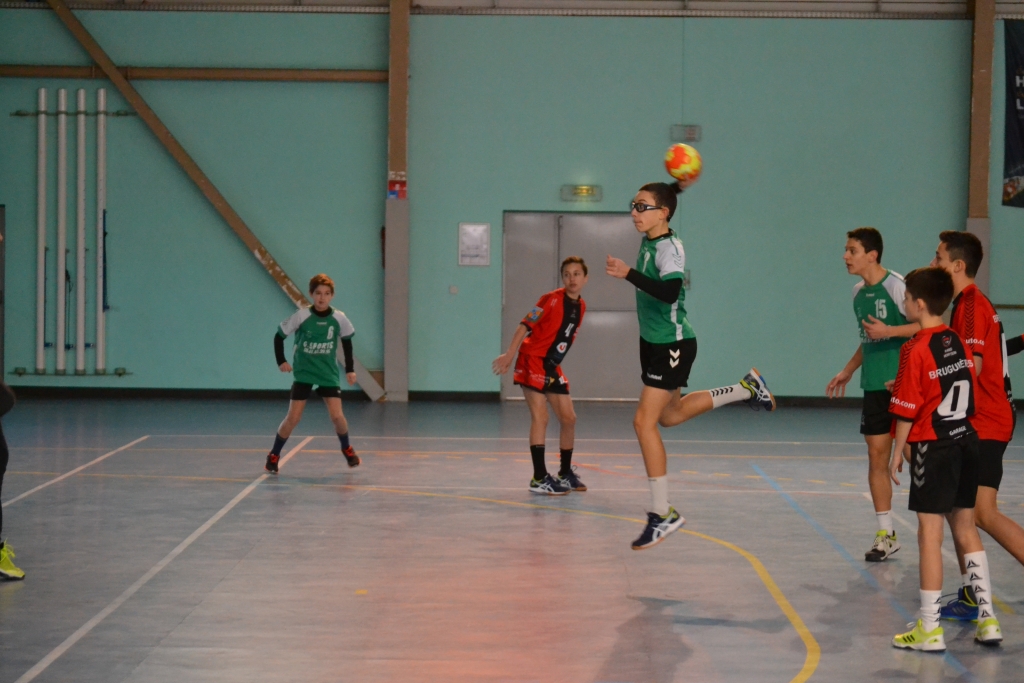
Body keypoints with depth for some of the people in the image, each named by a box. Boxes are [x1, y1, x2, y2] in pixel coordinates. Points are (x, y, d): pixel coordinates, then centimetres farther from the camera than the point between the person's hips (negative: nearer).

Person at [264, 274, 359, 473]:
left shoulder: (339, 318, -9)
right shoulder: (301, 316, -15)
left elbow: (346, 341, 8)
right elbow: (279, 336, -5)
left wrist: (350, 369, 7)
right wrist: (281, 361, -13)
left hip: (328, 374, 1)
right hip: (303, 374, -1)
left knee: (337, 416, -7)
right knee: (293, 418, -6)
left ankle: (347, 449, 21)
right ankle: (273, 456, 11)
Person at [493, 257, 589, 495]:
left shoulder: (581, 306, 7)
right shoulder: (552, 299, -14)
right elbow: (525, 325, -15)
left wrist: (553, 364, 16)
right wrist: (509, 355, -21)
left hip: (552, 367, 7)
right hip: (532, 361, -7)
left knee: (569, 418, 8)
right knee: (540, 417, -12)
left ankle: (566, 473, 24)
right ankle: (539, 478, -11)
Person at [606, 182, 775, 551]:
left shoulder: (670, 247, -20)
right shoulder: (647, 243, 6)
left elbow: (669, 291, -37)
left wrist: (628, 273, -41)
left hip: (673, 345, -10)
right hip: (652, 342, 10)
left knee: (645, 421, -12)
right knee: (670, 415, 23)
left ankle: (662, 513, -6)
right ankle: (746, 389, 36)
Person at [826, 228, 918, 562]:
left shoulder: (896, 286, -12)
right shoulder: (858, 292, 12)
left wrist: (888, 330, -24)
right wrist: (848, 370, 23)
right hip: (873, 385, 7)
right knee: (877, 455, 6)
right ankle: (886, 535, 11)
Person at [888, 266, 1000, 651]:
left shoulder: (916, 349, -13)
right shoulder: (960, 344, 7)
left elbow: (907, 409, -12)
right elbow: (969, 397, 11)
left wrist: (898, 451, -3)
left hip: (933, 446, -7)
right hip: (967, 441, 7)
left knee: (930, 533, -2)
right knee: (965, 528, 16)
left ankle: (929, 629, 1)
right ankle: (987, 618, 17)